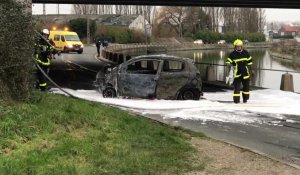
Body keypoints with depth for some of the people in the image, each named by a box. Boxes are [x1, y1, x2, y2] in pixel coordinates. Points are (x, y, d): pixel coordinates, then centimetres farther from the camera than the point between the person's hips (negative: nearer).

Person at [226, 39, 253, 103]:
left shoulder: (245, 53, 2)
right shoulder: (232, 54, -6)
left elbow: (249, 61, 12)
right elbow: (228, 62, -2)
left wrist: (249, 68, 11)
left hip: (245, 72, 3)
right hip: (237, 72, -3)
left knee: (246, 85, 10)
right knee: (237, 86, -7)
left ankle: (245, 98, 26)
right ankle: (236, 99, -1)